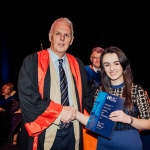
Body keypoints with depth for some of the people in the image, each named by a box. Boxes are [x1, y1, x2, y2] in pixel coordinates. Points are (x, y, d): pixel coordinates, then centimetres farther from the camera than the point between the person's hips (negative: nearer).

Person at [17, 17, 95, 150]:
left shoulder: (77, 64, 6)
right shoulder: (33, 62, -8)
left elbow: (86, 94, 12)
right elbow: (26, 95, -16)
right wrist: (59, 111, -17)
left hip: (72, 132, 5)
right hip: (45, 134, -4)